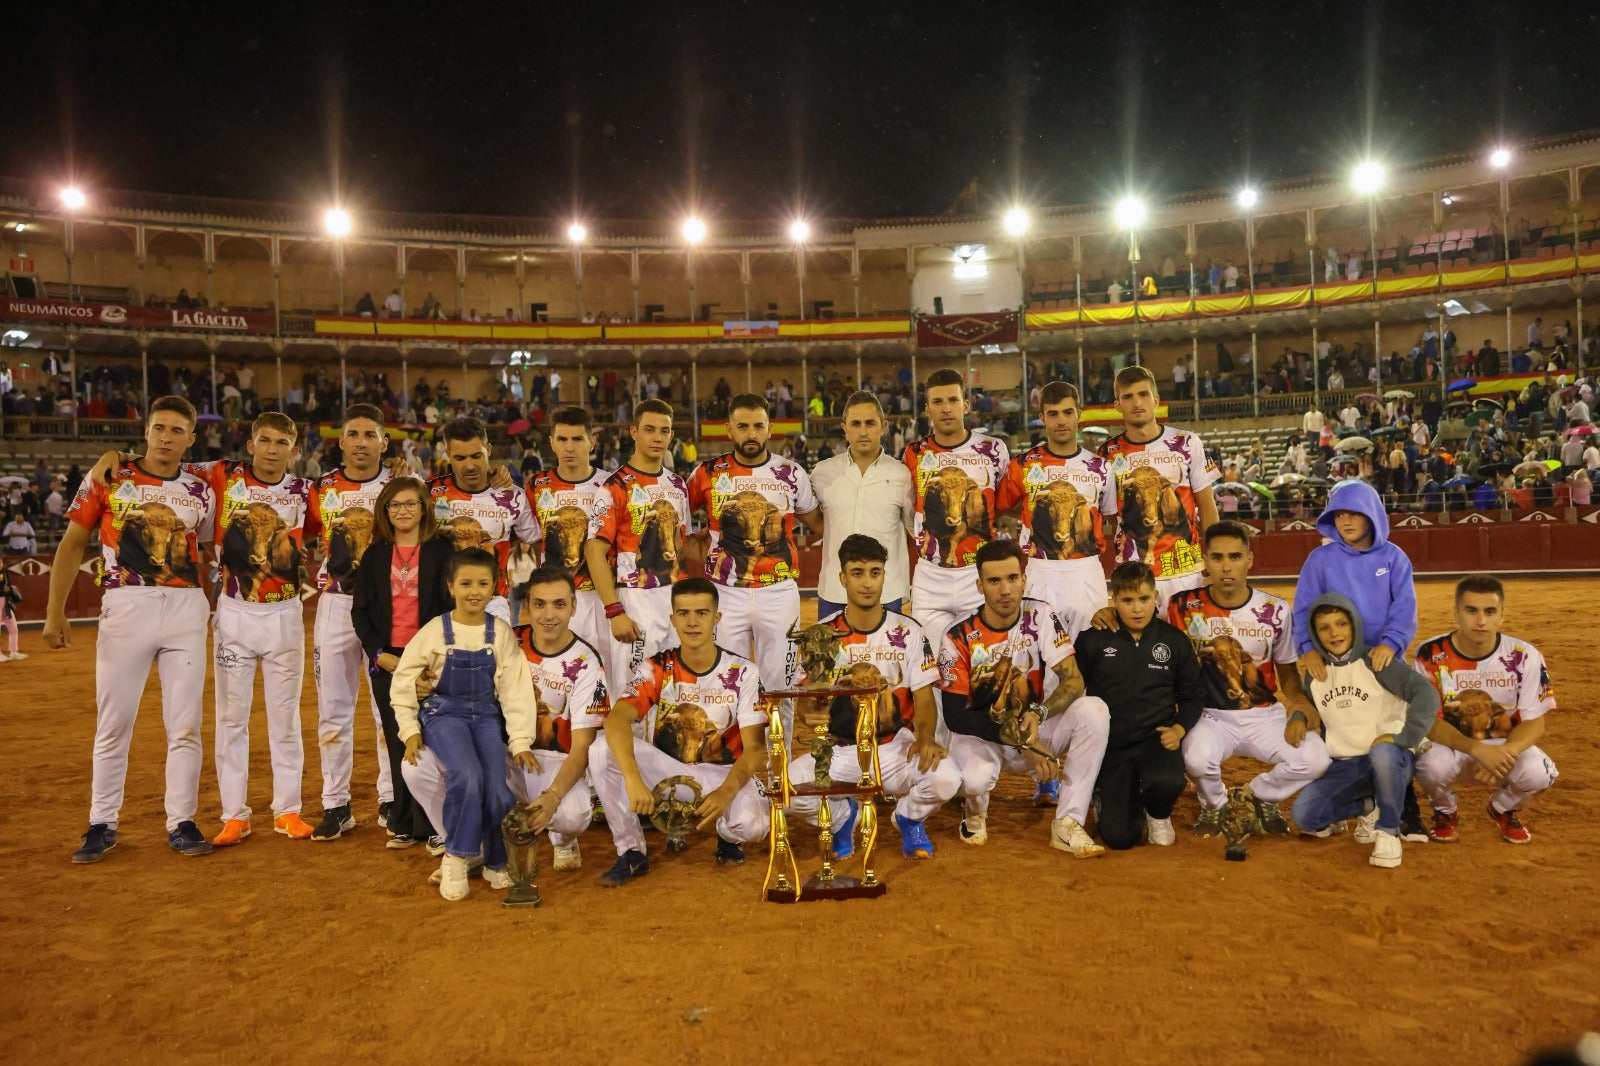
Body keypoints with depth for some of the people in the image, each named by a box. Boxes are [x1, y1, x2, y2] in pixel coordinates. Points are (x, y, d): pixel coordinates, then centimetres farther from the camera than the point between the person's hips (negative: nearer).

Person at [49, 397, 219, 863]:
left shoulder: (200, 491, 9)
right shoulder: (108, 480, 4)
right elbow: (71, 545, 4)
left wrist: (203, 609, 10)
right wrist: (55, 612, -3)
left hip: (186, 609, 2)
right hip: (125, 607, -1)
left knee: (185, 724, 4)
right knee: (113, 723, 4)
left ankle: (181, 822, 14)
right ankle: (102, 825, 17)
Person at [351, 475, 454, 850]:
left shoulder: (442, 551, 3)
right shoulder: (375, 555, 12)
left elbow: (452, 605, -1)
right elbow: (359, 610, 11)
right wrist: (378, 653, -2)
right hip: (386, 660, 3)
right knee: (398, 741, 6)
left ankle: (435, 825, 3)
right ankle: (404, 823, 14)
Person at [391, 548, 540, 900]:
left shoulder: (502, 634, -2)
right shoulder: (435, 631, -6)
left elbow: (515, 690, -2)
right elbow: (403, 680, 2)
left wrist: (520, 741, -7)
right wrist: (410, 729, -4)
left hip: (486, 717, 2)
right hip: (444, 713, -2)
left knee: (498, 790, -17)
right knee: (467, 776, -29)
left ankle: (496, 864, 10)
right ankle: (456, 858, -8)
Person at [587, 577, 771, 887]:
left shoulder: (742, 672, -9)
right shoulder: (655, 670, -9)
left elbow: (755, 748, -13)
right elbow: (617, 718, -27)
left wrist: (725, 792, -32)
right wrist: (633, 779, -45)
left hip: (723, 774, -1)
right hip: (664, 771, 1)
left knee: (752, 825, -34)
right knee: (602, 752, -26)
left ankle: (728, 837, 7)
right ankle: (631, 853, -9)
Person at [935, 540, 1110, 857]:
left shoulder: (1041, 617, -9)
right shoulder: (959, 639, -14)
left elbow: (1073, 680, -15)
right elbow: (955, 716, -14)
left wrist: (1038, 714, -36)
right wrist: (1023, 742, -21)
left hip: (1034, 728, 3)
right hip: (980, 735, -2)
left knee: (1094, 710, -24)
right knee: (974, 777, -37)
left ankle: (1067, 824, -18)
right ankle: (975, 809, 5)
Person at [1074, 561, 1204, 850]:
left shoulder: (1175, 641, 4)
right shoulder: (1092, 641, 0)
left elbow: (1192, 695, 14)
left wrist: (1179, 729, -4)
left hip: (1157, 740, 1)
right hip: (1110, 748, -1)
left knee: (1168, 782, -35)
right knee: (1119, 837, -12)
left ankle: (1158, 815, 5)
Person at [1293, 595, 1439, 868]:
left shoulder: (1375, 662, -9)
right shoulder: (1313, 674, 8)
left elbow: (1427, 694, -22)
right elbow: (1314, 719, 22)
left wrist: (1404, 736, -31)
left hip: (1391, 760, -5)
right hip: (1342, 766, 5)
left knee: (1383, 753, -41)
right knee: (1304, 816, -16)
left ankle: (1388, 831, -15)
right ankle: (1367, 807, 14)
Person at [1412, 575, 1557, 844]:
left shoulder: (1524, 656, -14)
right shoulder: (1431, 655, -19)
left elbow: (1534, 723, -12)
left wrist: (1504, 753, -33)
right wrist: (1477, 749, -36)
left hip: (1506, 745, 2)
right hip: (1450, 742, -1)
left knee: (1538, 772, -30)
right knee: (1434, 765, -35)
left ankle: (1504, 810, 9)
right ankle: (1445, 812, 4)